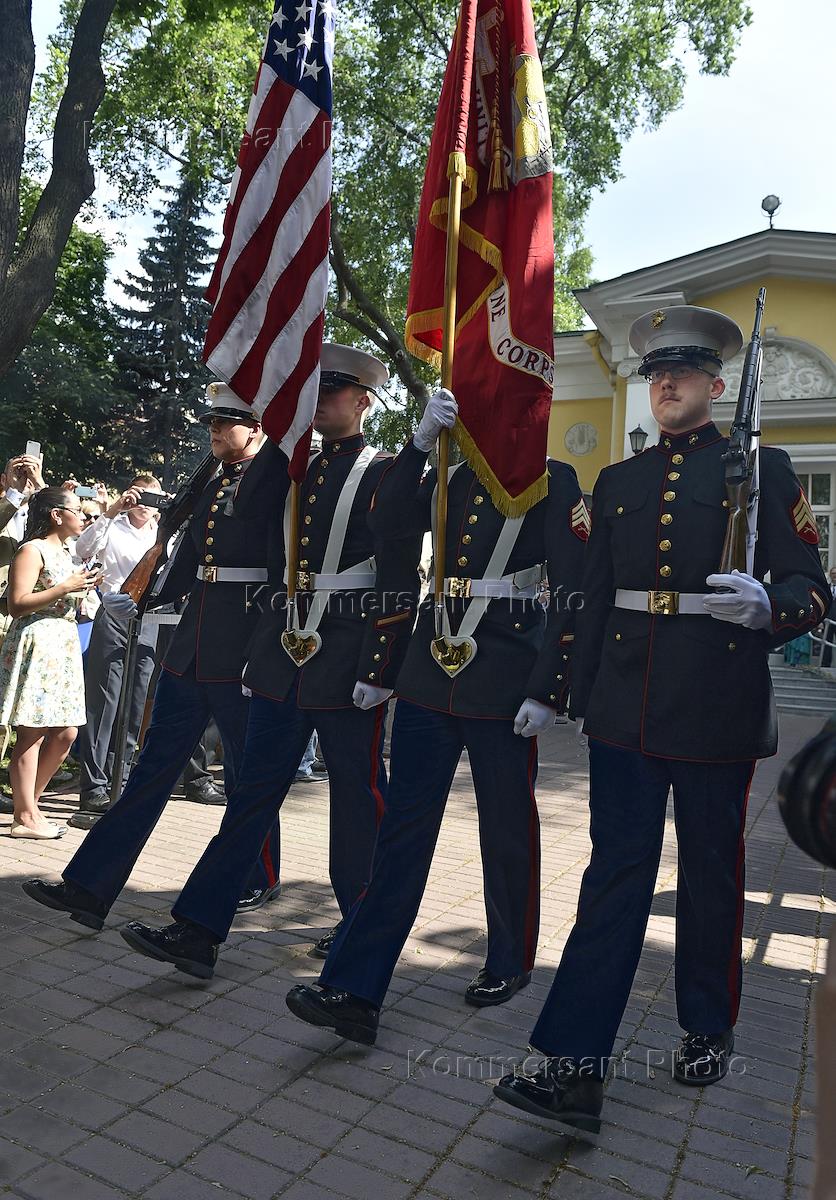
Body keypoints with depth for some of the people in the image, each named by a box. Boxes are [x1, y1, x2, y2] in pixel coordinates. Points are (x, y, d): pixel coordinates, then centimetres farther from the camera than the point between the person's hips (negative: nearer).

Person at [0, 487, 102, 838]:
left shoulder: (63, 552, 21)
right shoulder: (32, 550, -7)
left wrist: (84, 585, 13)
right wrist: (66, 588, -17)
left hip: (63, 644, 9)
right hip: (36, 642, -9)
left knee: (65, 733, 7)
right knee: (32, 733, -6)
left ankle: (28, 804, 18)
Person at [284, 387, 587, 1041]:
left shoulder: (553, 482, -2)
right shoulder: (449, 478, 14)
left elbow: (573, 593, -8)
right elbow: (387, 519, -4)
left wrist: (548, 690, -12)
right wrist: (422, 440, -14)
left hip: (503, 685, -4)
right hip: (430, 676, 5)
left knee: (507, 830, 10)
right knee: (403, 827, 4)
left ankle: (511, 962, 32)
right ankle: (354, 990, 8)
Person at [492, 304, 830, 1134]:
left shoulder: (762, 468, 3)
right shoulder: (617, 481, 13)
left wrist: (765, 606, -23)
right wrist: (581, 695, 12)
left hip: (718, 705, -2)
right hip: (626, 704, 3)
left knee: (711, 871, 11)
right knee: (616, 870, 1)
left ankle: (707, 1030, 32)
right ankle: (575, 1063, 3)